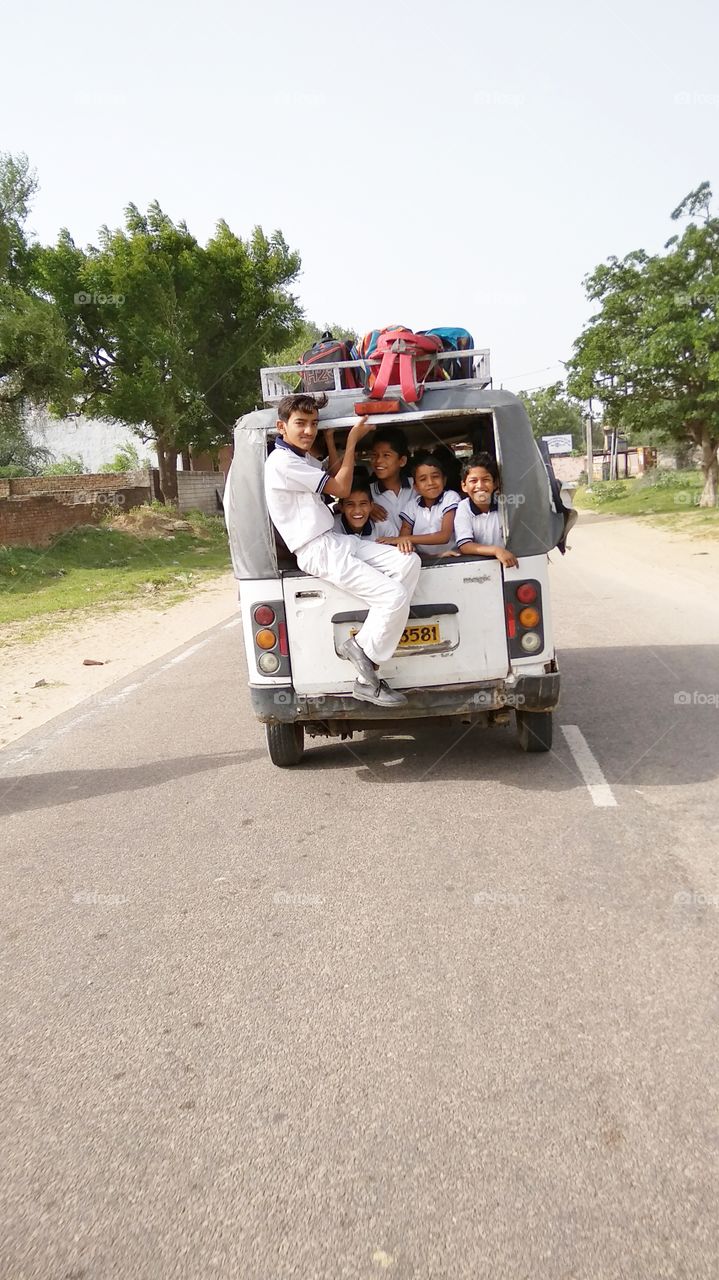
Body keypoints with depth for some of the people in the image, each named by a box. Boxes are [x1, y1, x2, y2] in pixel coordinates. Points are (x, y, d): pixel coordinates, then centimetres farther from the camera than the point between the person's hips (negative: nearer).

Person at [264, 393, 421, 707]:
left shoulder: (303, 459, 17)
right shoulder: (282, 463, -13)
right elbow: (341, 489, -9)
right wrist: (353, 439, -1)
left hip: (336, 541, 10)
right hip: (318, 553, -10)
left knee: (409, 562, -5)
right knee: (394, 596, -20)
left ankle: (362, 646, -9)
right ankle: (367, 682, -6)